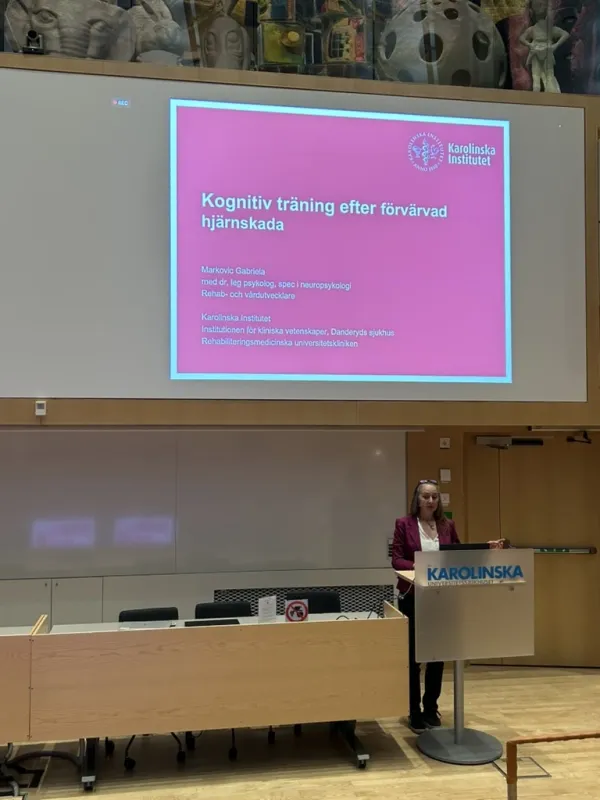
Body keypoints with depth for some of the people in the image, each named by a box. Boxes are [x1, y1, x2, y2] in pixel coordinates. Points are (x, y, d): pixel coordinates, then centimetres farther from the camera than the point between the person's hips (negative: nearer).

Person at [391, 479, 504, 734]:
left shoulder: (447, 525, 5)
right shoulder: (404, 524, -5)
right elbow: (396, 560, -9)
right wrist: (416, 566, -27)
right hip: (412, 597, -3)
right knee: (412, 655, 2)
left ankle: (431, 708, 26)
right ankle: (414, 712, 14)